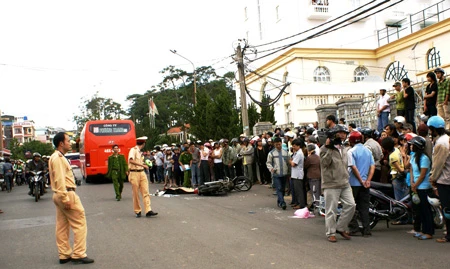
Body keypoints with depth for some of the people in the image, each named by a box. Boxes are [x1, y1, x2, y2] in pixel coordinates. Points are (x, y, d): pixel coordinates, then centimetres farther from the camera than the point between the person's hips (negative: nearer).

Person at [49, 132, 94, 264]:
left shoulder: (57, 157, 17)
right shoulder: (58, 158, -14)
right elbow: (59, 180, -21)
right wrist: (66, 199, -24)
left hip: (59, 196, 10)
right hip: (67, 194, -10)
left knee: (62, 227, 11)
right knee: (80, 224, -6)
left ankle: (64, 255, 17)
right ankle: (78, 254, -4)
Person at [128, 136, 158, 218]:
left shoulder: (139, 151, 16)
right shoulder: (133, 150, -9)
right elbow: (131, 160, -24)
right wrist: (142, 165, -25)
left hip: (142, 173, 7)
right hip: (134, 173, -7)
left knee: (145, 192, -2)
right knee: (136, 193, 2)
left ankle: (148, 211, -6)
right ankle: (137, 211, 13)